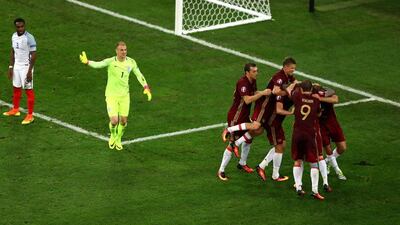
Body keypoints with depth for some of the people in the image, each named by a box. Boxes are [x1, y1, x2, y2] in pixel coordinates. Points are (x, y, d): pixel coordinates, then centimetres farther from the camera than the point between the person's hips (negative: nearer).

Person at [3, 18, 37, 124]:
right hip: (16, 66, 7)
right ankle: (15, 110, 35)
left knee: (28, 90, -2)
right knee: (16, 88, 18)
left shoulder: (29, 38, -18)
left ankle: (30, 115, 3)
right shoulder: (14, 36, 4)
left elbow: (33, 55, -17)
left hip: (26, 67, -7)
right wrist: (11, 67, 12)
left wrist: (30, 71, -19)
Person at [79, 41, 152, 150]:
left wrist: (146, 88, -3)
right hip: (111, 95, -4)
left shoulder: (131, 62, -4)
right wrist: (86, 62, -52)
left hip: (124, 95, 4)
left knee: (123, 120, 8)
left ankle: (118, 140, 37)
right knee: (114, 121, -12)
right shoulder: (110, 61, -16)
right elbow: (97, 64, -32)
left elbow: (139, 75, 7)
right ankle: (113, 136, 23)